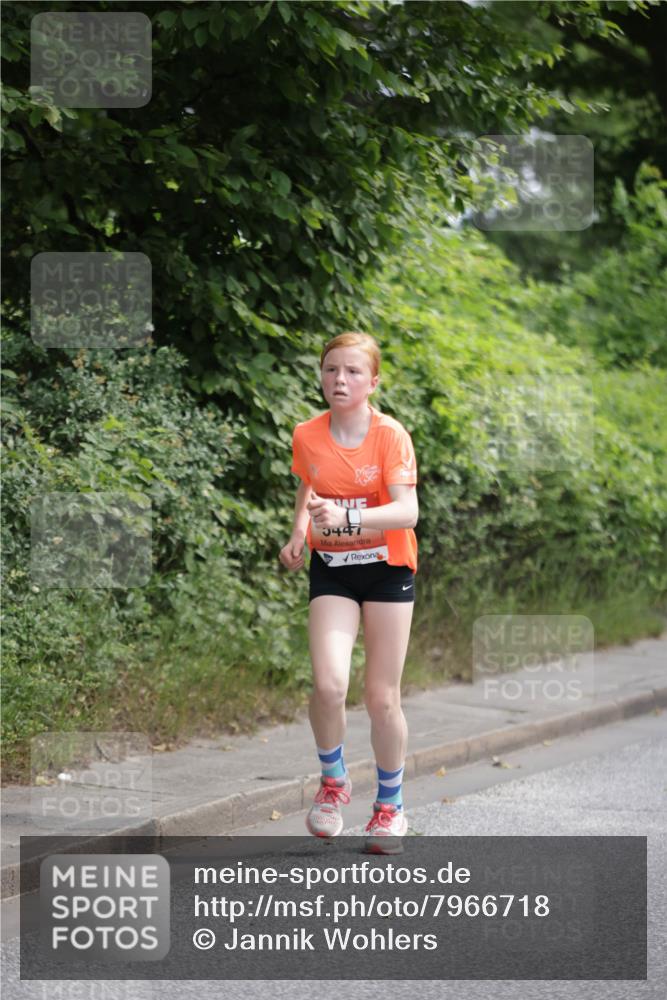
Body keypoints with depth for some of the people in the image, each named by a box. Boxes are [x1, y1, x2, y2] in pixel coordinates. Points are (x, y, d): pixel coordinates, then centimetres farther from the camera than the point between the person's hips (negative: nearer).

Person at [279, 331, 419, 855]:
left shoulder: (390, 434, -14)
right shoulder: (307, 436, -3)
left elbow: (407, 512, -25)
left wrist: (346, 518, -39)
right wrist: (299, 531, 2)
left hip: (387, 569, -2)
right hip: (331, 570, 2)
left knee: (382, 697, 1)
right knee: (329, 684, -17)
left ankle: (391, 803, 22)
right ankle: (334, 781, 10)